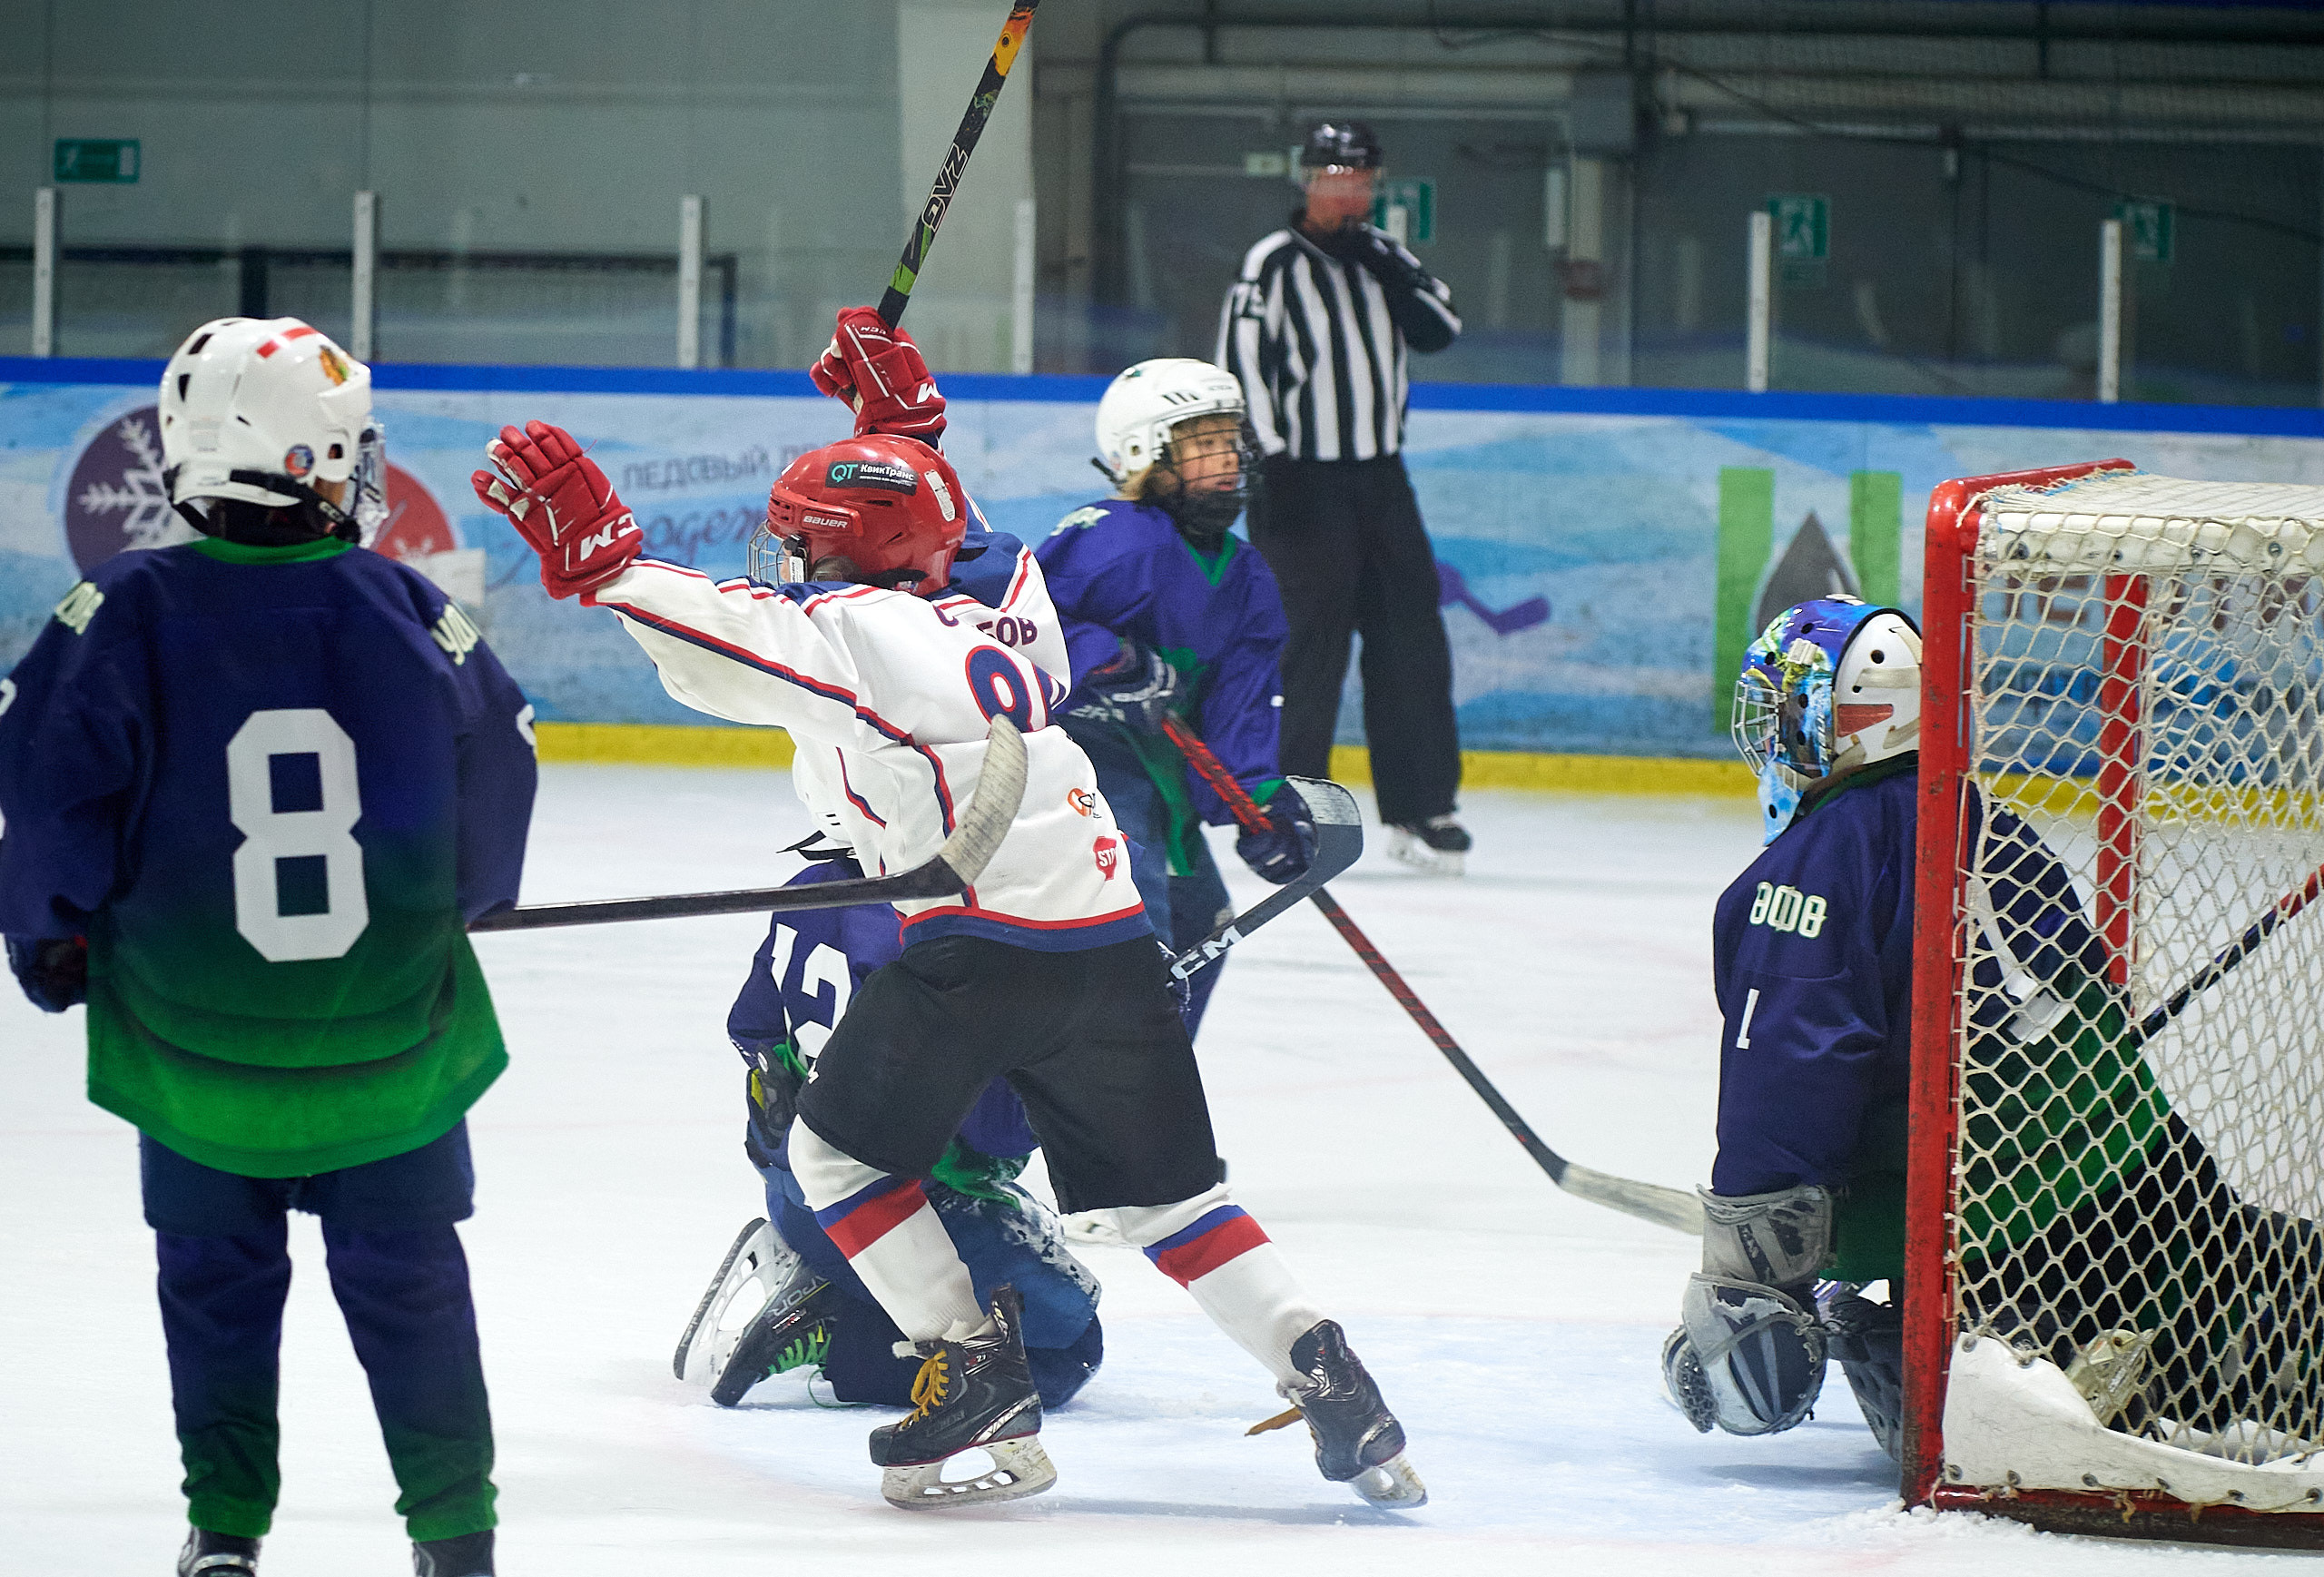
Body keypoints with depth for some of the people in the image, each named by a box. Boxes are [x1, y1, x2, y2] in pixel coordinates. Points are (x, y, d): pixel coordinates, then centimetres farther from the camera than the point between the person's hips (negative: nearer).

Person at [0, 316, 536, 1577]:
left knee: (215, 1276, 18)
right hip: (392, 1035, 1)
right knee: (406, 1273, 16)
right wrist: (451, 909, 22)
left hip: (195, 1039, -1)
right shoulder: (409, 613, -11)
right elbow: (498, 777, 1)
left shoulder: (126, 613, -15)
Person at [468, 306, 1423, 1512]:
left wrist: (597, 560, -16)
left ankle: (975, 1374, 4)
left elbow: (738, 649, -16)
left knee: (841, 1151, 11)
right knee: (1164, 1190, 15)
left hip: (982, 942, -7)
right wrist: (903, 421, 46)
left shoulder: (861, 631, 0)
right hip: (1116, 945, 7)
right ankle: (1318, 1369, 0)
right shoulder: (994, 615, 24)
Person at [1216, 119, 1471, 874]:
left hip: (1379, 473, 6)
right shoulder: (1275, 263, -7)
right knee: (1310, 641, -9)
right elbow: (1240, 360, -13)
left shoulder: (1381, 260, 13)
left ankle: (1421, 806, 12)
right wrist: (1269, 459, -20)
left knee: (1411, 635, 5)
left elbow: (1441, 330, 4)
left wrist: (1390, 272, -10)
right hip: (1303, 481, -6)